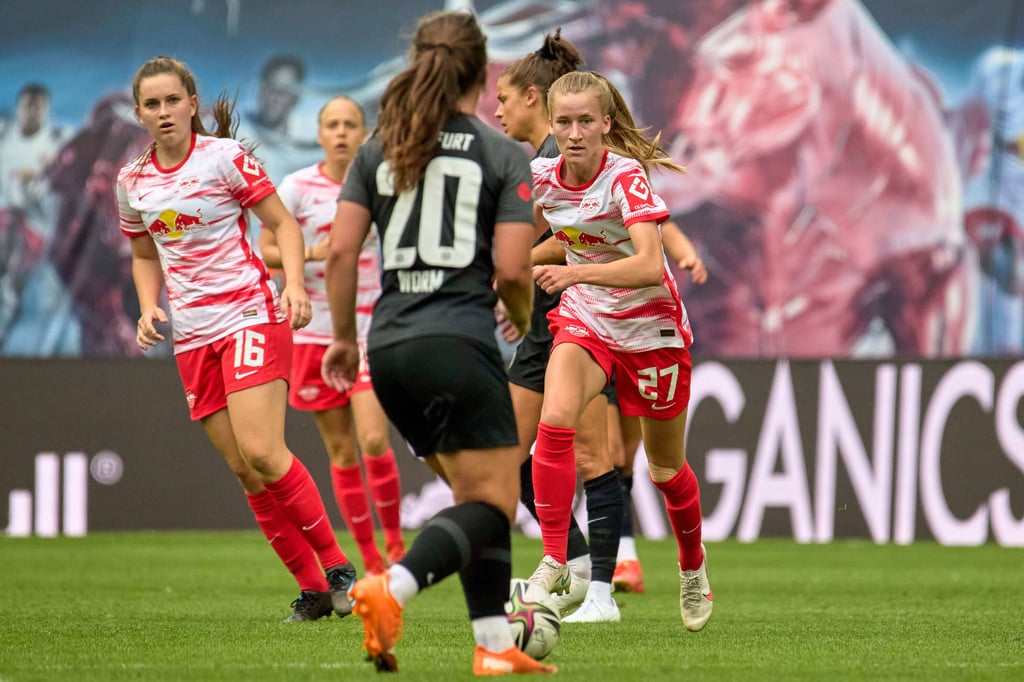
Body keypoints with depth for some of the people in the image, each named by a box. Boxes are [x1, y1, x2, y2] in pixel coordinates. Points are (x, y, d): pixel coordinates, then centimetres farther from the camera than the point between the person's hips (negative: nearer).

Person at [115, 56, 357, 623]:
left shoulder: (225, 158, -5)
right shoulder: (132, 181, 10)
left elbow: (282, 223, -1)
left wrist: (294, 284, -16)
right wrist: (149, 307, 6)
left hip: (249, 315, -5)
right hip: (192, 336, 5)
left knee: (261, 452, -20)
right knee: (244, 471, 0)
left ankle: (337, 567, -8)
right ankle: (312, 588, 7)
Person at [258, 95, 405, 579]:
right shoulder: (298, 187, -4)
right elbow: (266, 249, -2)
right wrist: (309, 252, -19)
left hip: (369, 328, 0)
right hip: (316, 332, 0)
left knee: (374, 439, -15)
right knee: (341, 452, 4)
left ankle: (395, 542, 4)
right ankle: (370, 559, 14)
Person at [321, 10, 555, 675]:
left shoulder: (379, 149, 11)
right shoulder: (503, 155, -1)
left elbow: (340, 251, 5)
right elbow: (511, 269, -7)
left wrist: (344, 337, 16)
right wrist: (524, 321, 14)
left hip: (390, 347, 6)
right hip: (458, 344, -6)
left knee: (478, 496, 16)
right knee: (492, 504, -4)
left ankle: (495, 644, 11)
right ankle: (390, 588, -28)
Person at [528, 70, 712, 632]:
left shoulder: (627, 178, -24)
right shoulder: (542, 178, -8)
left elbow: (649, 266, -38)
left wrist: (575, 272, -49)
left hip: (651, 326, -3)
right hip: (584, 319, 3)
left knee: (664, 468, 12)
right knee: (555, 420, -28)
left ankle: (693, 565, 41)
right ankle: (555, 564, -24)